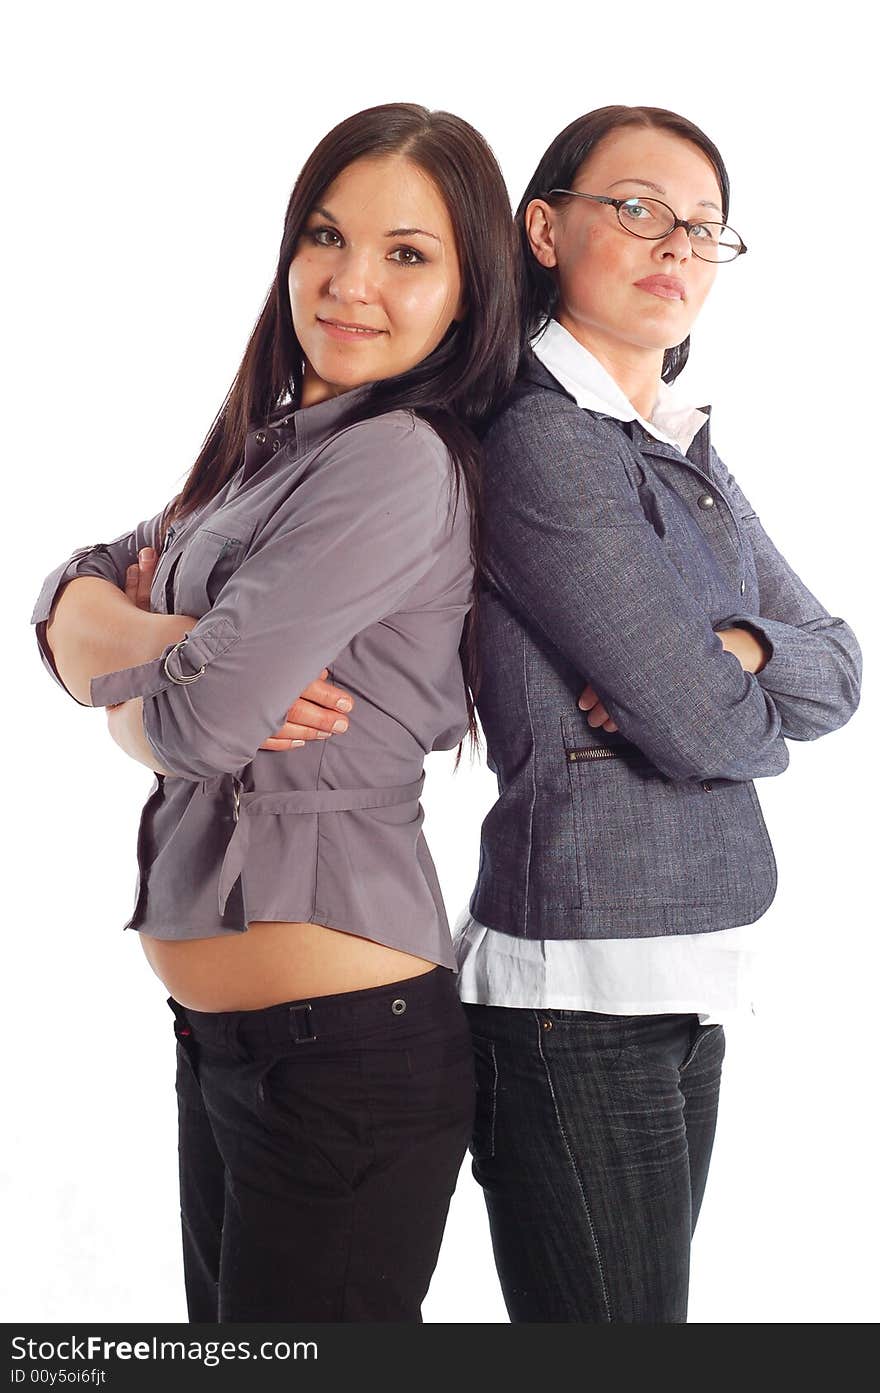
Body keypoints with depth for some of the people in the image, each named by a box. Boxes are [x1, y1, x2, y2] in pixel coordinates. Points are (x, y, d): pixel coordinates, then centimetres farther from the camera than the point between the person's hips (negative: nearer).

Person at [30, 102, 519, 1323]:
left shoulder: (399, 460, -17)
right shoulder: (272, 451, 12)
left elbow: (200, 719, -23)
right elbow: (68, 594, 11)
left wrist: (115, 663, 1)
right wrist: (158, 640, -12)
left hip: (343, 1046, -9)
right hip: (221, 1037, 9)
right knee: (222, 1324, 21)